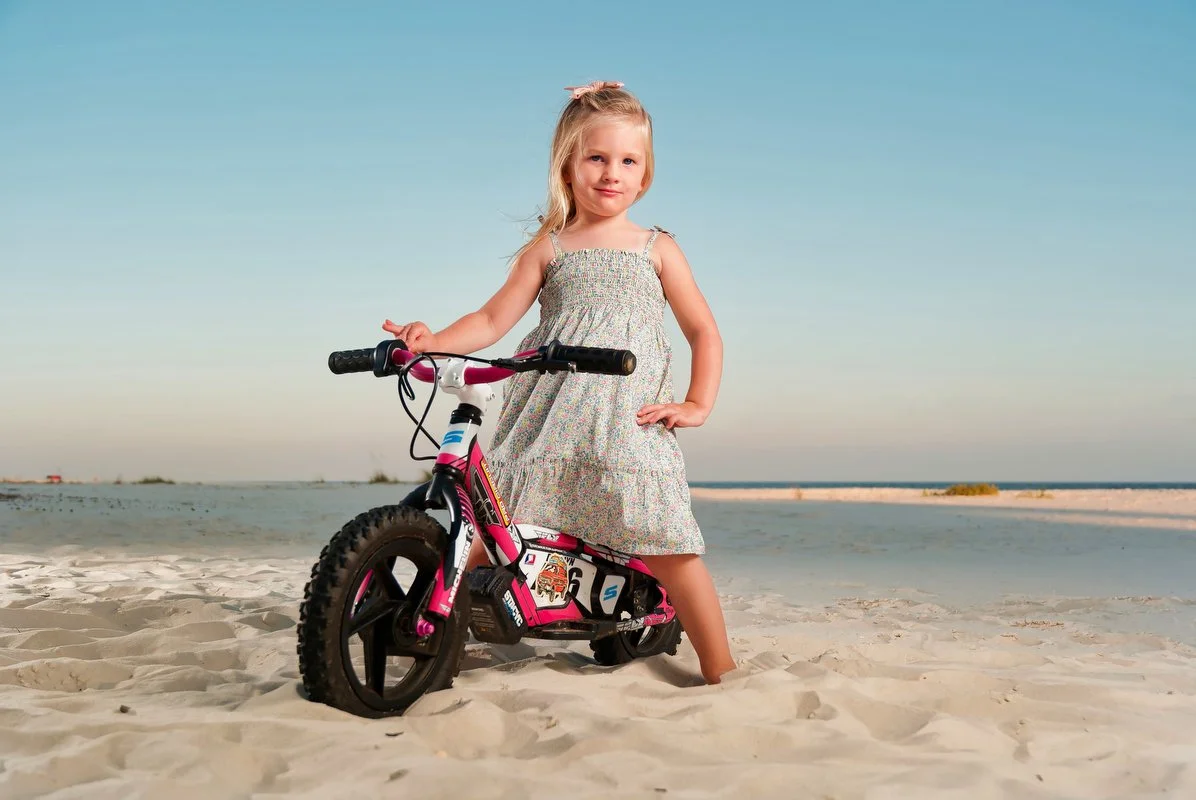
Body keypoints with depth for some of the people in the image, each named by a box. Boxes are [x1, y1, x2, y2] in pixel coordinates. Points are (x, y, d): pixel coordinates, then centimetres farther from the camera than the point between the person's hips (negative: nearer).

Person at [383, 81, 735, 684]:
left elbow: (704, 331, 15)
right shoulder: (549, 247, 13)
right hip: (547, 421, 1)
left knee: (670, 547, -8)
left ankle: (721, 673, 3)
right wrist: (434, 340, -11)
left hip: (631, 423, -1)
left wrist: (698, 403, 3)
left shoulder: (657, 249, 13)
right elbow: (493, 320, 6)